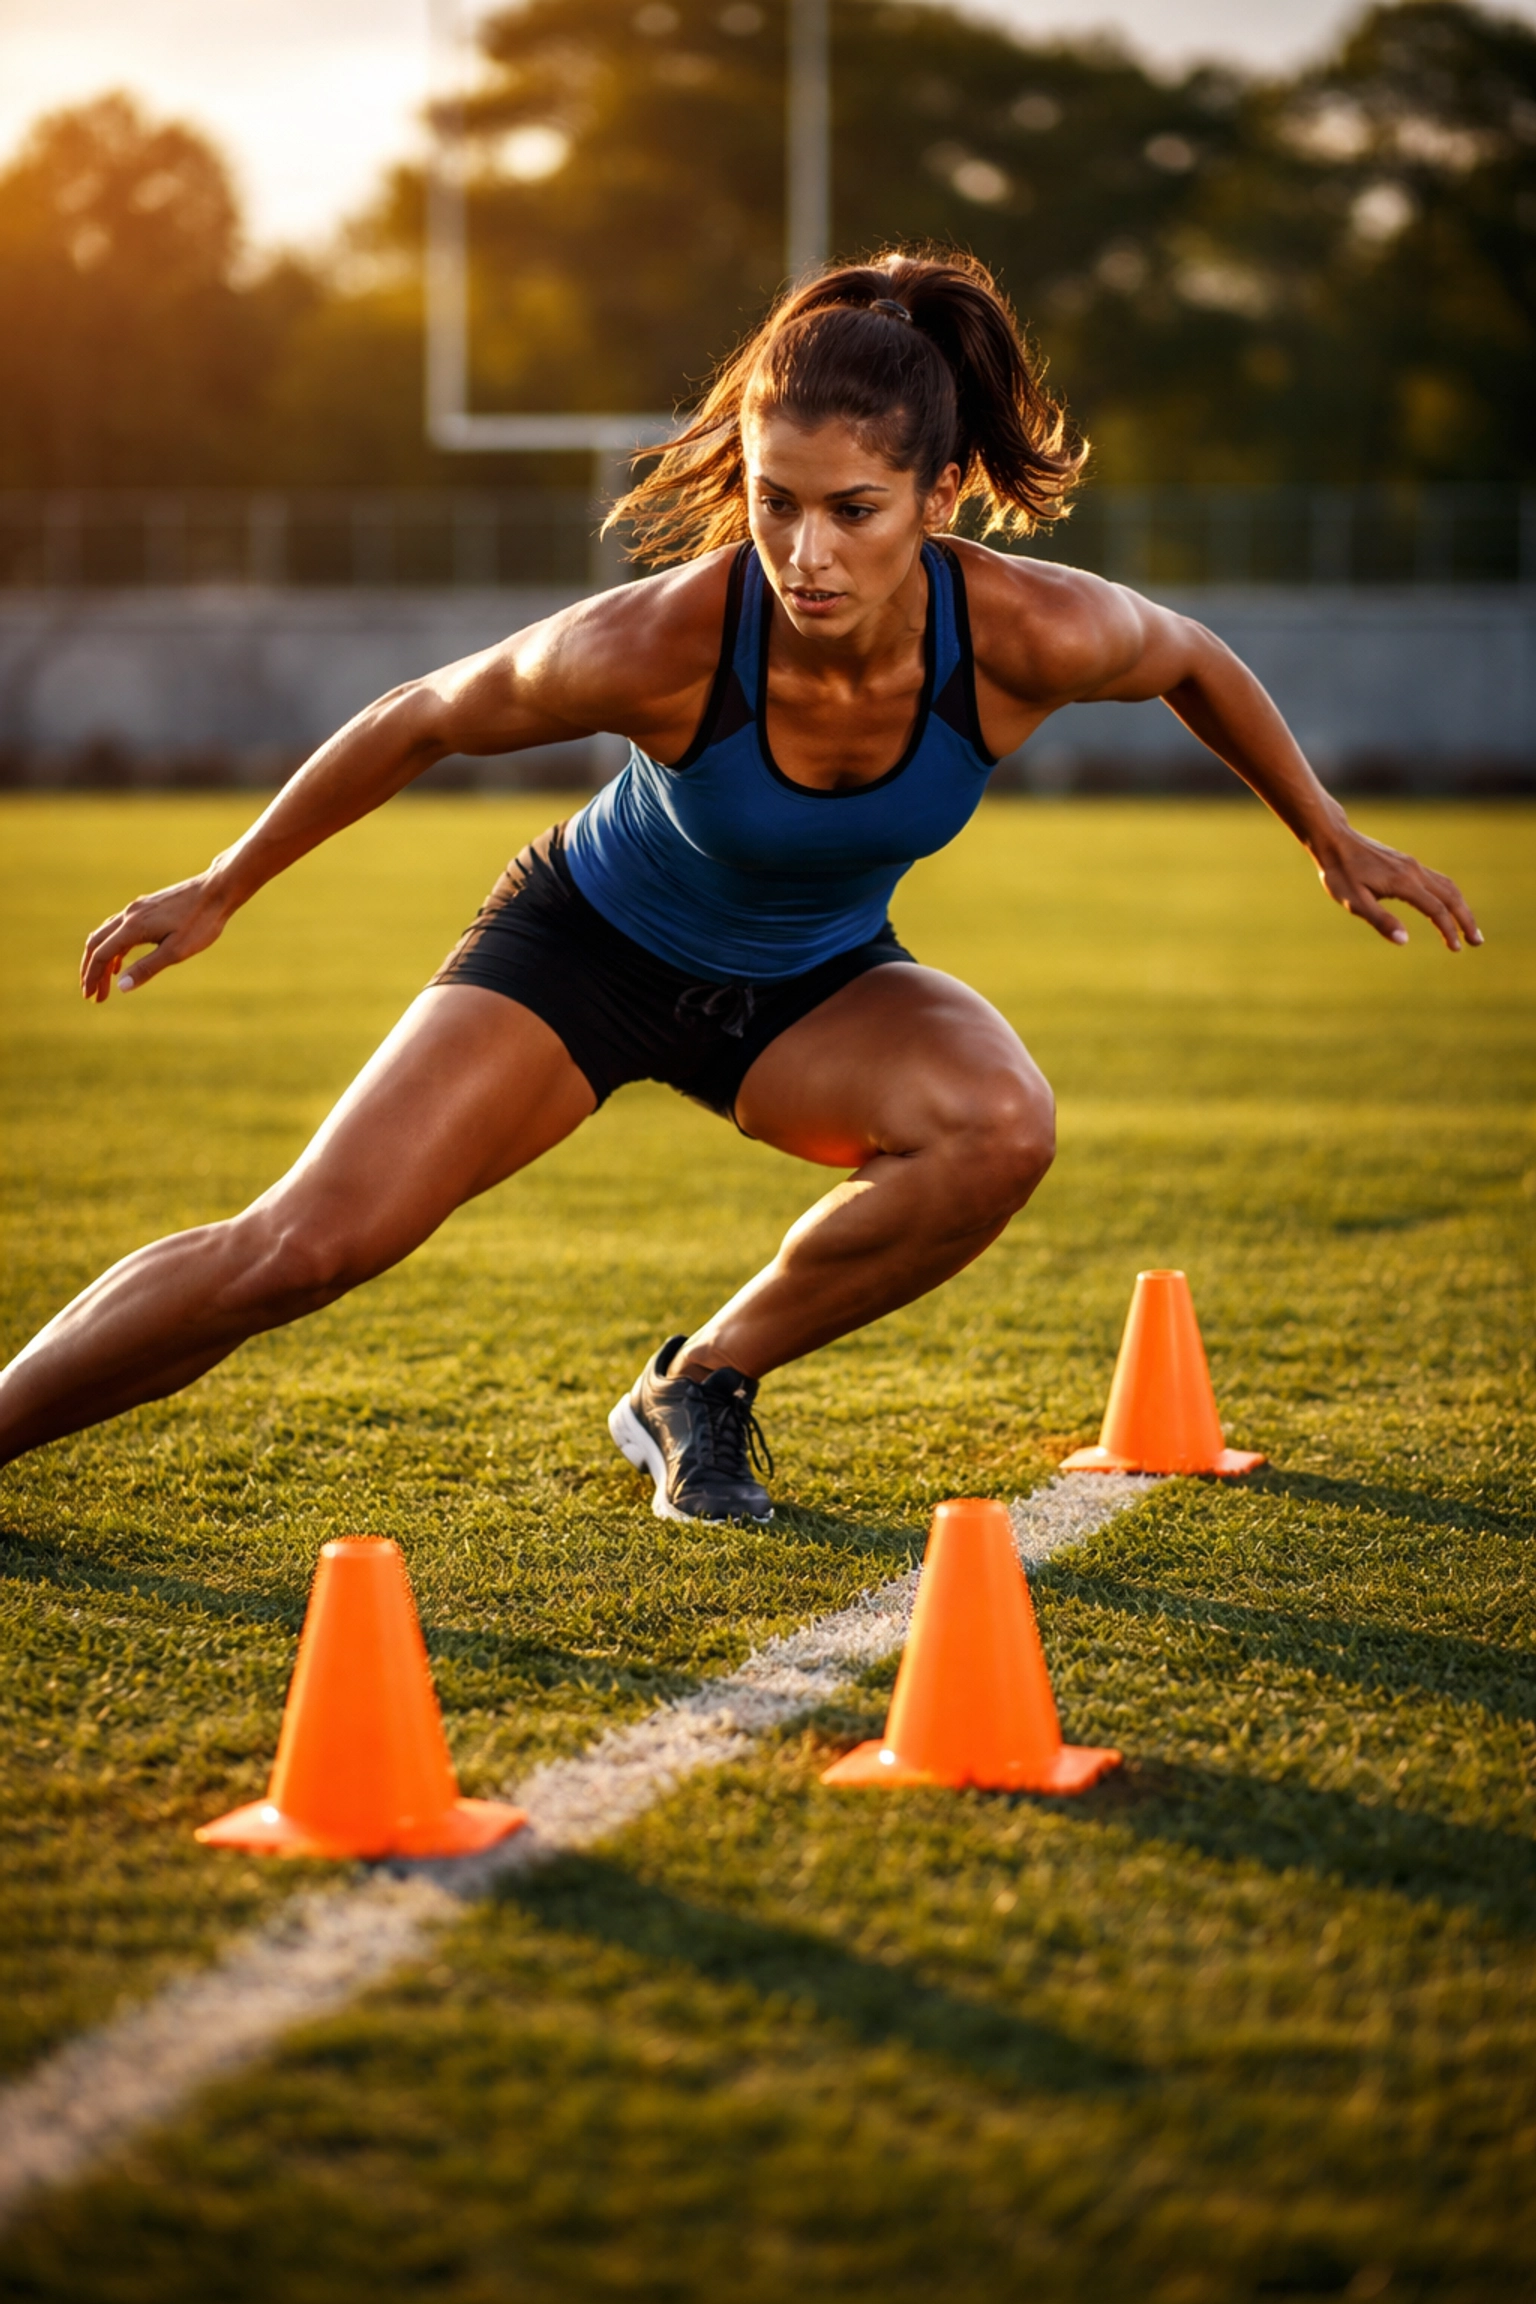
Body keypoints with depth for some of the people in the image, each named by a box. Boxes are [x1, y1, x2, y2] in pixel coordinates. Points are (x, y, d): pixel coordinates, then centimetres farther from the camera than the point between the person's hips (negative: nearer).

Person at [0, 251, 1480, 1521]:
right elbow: (422, 722, -16)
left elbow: (1193, 661, -5)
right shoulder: (659, 644, -35)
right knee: (308, 1244, -15)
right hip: (589, 945, -2)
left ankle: (702, 1385, -5)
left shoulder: (1033, 638, -30)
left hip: (818, 985, 3)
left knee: (1001, 1128, -28)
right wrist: (221, 890, -5)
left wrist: (1331, 837, 8)